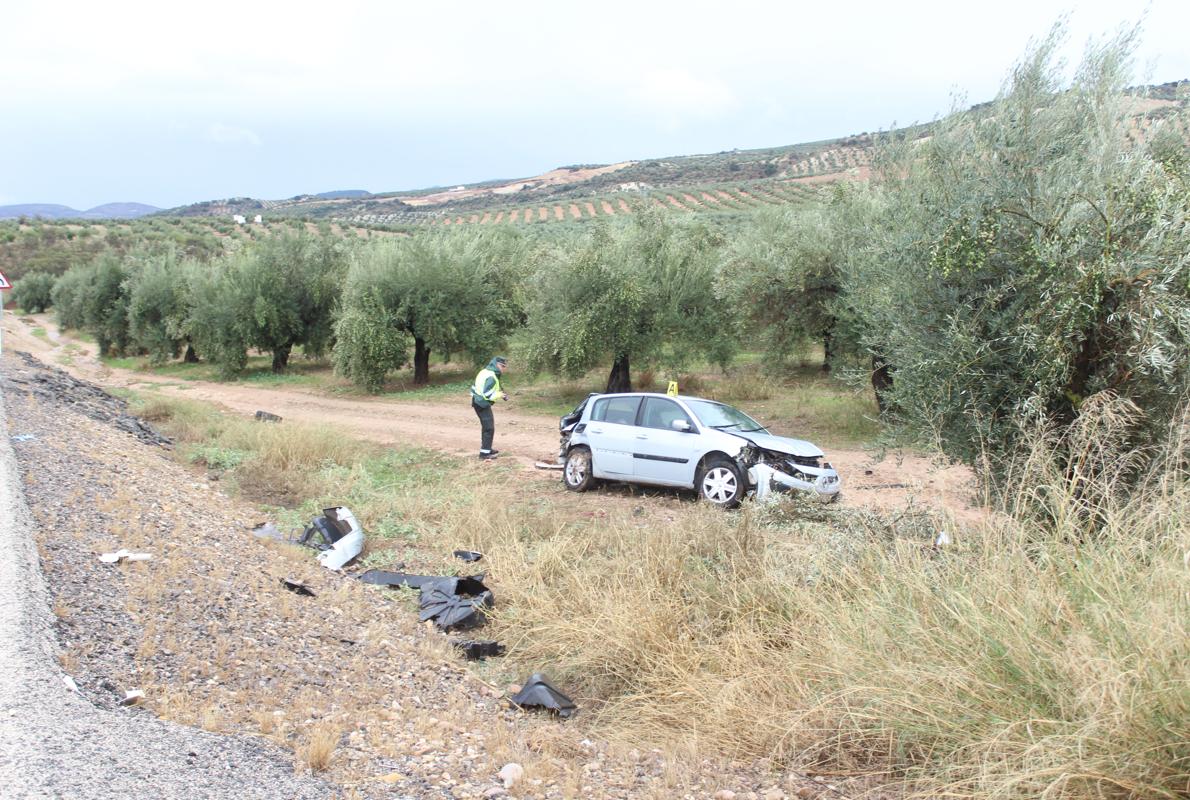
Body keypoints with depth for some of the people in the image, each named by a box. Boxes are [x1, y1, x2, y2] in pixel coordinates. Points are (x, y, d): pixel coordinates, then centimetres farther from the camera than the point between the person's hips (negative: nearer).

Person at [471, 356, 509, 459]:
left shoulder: (485, 372, 10)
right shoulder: (491, 377, -21)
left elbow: (474, 387, 15)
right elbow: (488, 394, -26)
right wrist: (500, 395, -11)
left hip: (478, 402, 10)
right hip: (483, 404, -10)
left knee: (486, 427, 22)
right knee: (489, 428, -6)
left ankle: (486, 449, 33)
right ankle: (484, 454, -4)